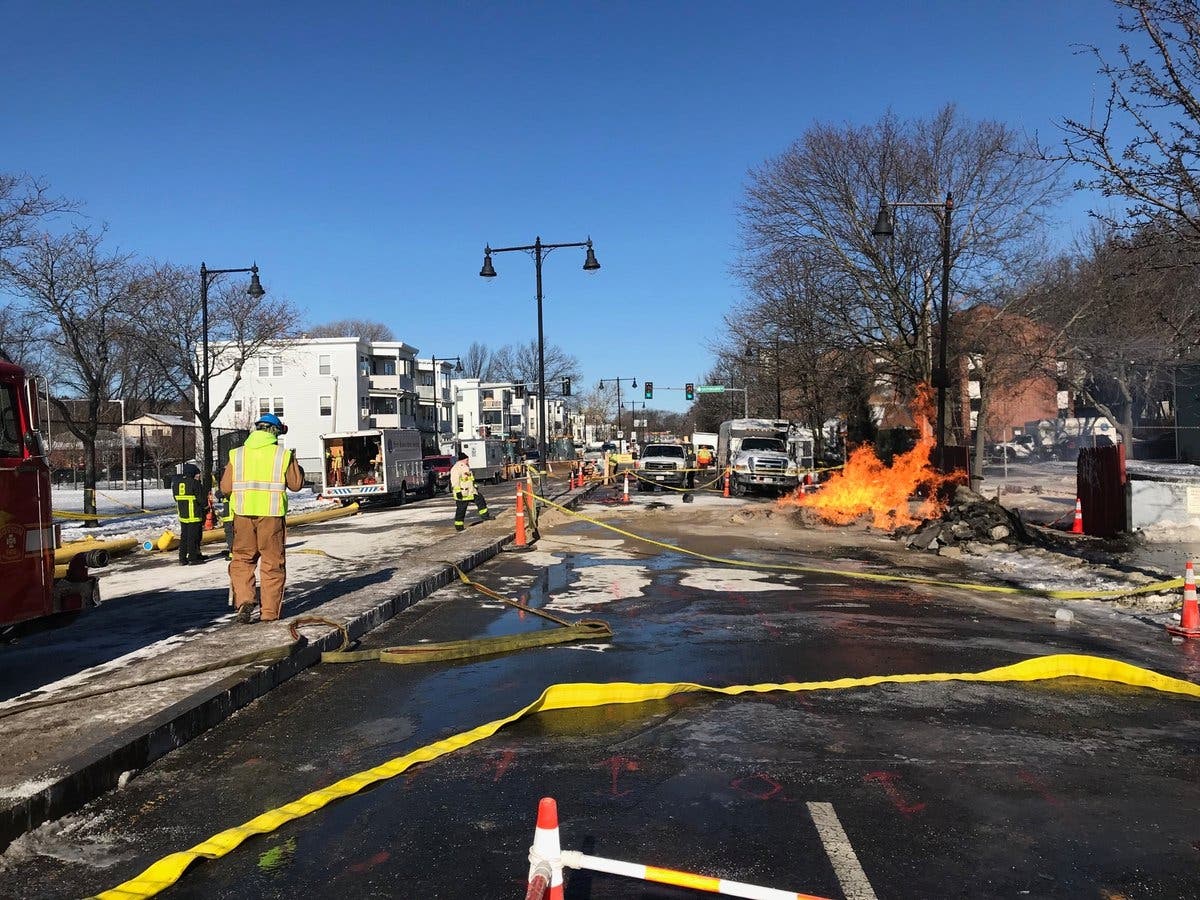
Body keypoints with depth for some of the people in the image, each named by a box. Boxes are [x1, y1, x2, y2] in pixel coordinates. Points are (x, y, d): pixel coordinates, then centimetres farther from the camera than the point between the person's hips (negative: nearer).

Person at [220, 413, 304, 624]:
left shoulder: (237, 454, 4)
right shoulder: (283, 455, -2)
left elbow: (225, 488, 4)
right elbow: (296, 484, 5)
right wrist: (295, 465, 20)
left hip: (243, 514, 1)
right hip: (271, 515, -1)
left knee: (242, 559, 15)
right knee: (272, 563, 8)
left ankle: (244, 600, -4)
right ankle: (270, 611, 12)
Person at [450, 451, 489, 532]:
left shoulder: (466, 467, 17)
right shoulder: (456, 468, -16)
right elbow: (455, 482, -22)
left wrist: (475, 487, 28)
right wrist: (458, 492, -27)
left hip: (471, 491, 10)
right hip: (462, 493, -10)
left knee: (480, 499, 10)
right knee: (461, 510, -4)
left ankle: (484, 515, 23)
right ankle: (458, 526, 3)